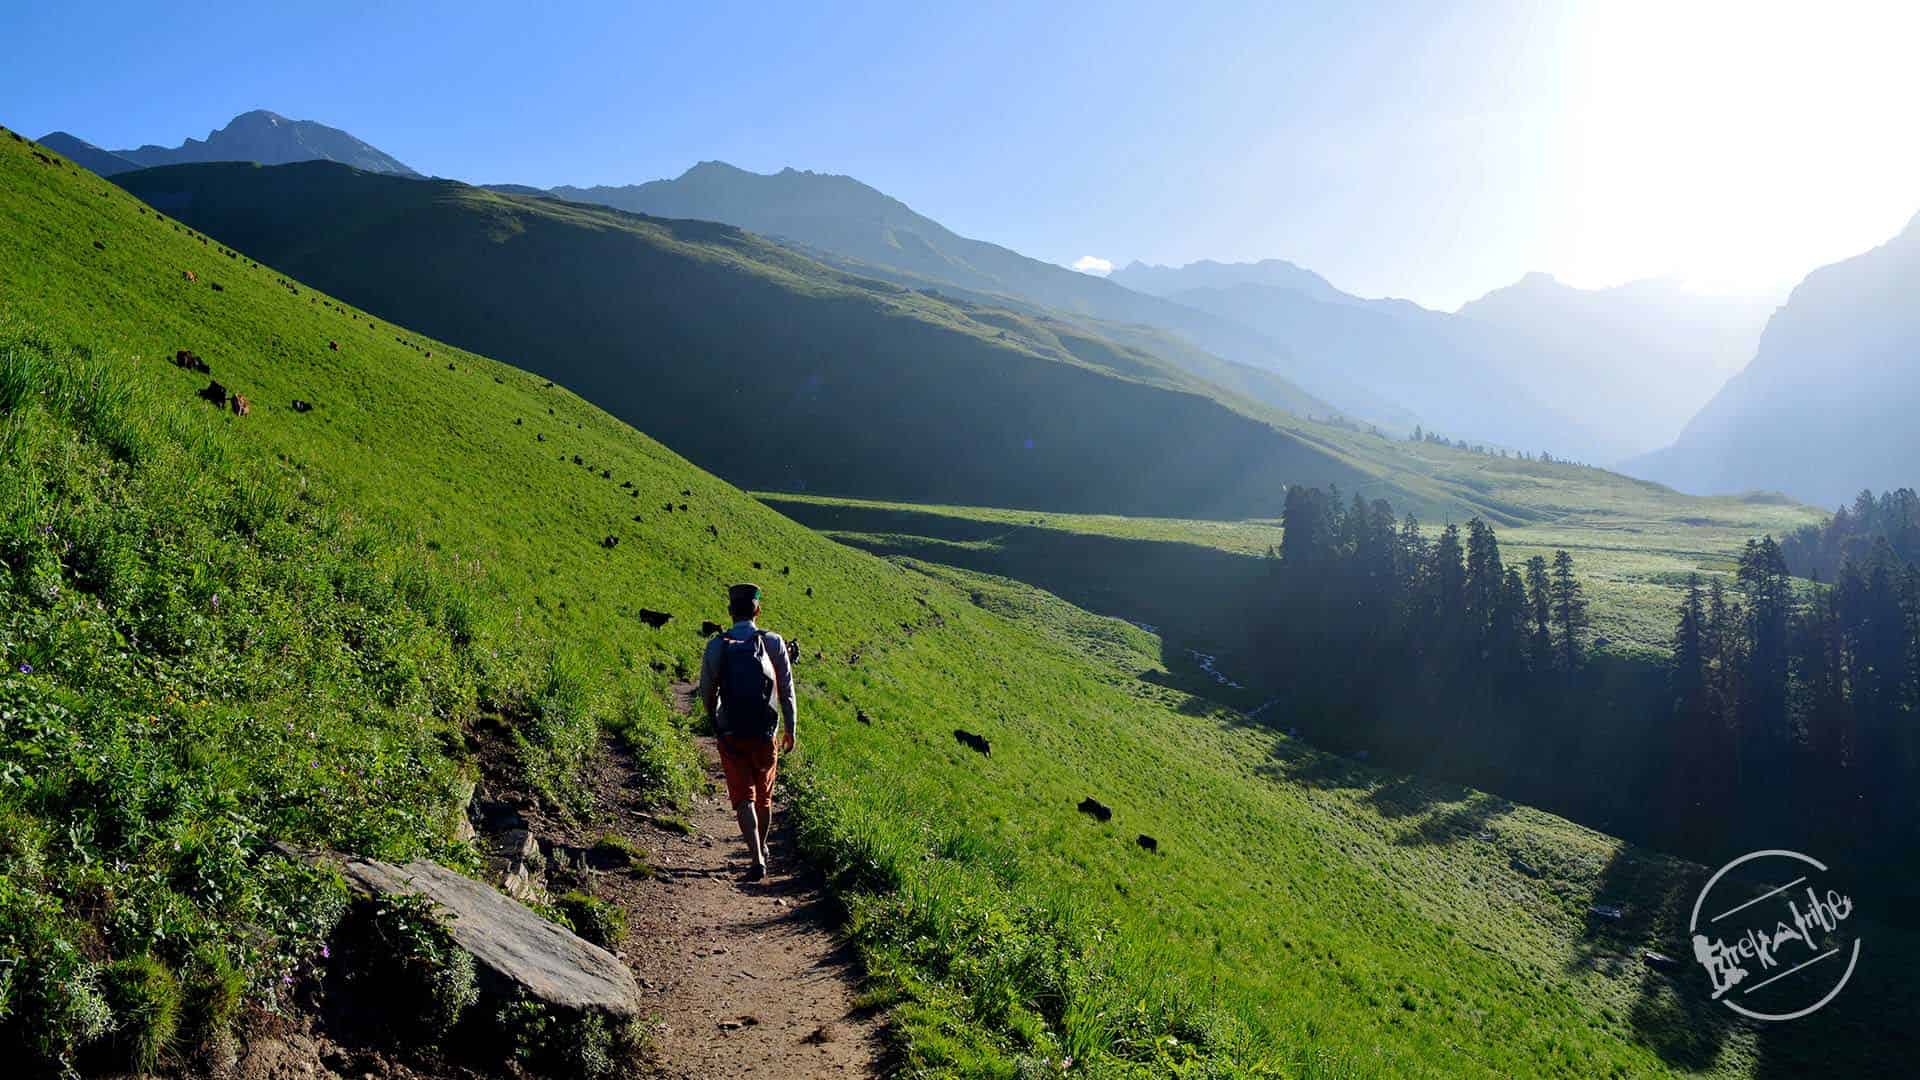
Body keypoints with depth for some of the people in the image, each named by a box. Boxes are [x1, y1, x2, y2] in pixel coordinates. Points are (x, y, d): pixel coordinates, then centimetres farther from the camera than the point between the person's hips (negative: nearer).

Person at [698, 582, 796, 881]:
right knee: (764, 795, 19)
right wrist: (790, 729, 9)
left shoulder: (716, 646, -5)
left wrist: (716, 723, 21)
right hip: (765, 733, 1)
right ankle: (762, 848, 38)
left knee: (743, 798, 1)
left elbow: (707, 692, 2)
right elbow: (786, 690, -2)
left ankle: (757, 859, -12)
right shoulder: (773, 642, -5)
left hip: (731, 734, -1)